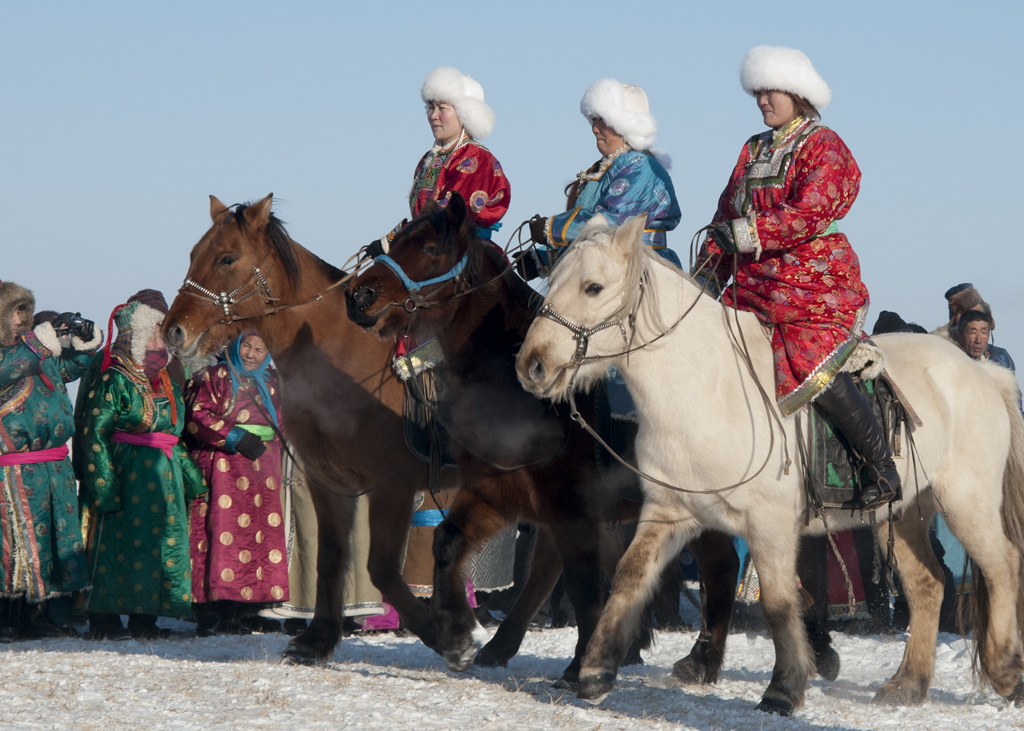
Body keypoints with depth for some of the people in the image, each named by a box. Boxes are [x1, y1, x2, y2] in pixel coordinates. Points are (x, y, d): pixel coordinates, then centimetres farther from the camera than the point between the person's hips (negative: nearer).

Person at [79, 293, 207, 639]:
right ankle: (104, 618, -4)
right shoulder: (115, 380, -7)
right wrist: (103, 484, -20)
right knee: (122, 542, -9)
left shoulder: (165, 381, 17)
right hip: (127, 475, -8)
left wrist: (190, 474, 22)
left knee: (164, 541, 5)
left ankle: (143, 617, 10)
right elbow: (95, 435, -13)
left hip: (165, 475, 8)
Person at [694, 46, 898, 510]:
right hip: (754, 286, 8)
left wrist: (745, 233, -25)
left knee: (812, 369, -25)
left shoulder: (824, 147, -3)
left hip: (816, 284, -8)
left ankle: (881, 467, -15)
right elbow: (727, 213, 20)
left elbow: (810, 214, -18)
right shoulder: (755, 151, 20)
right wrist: (709, 270, 4)